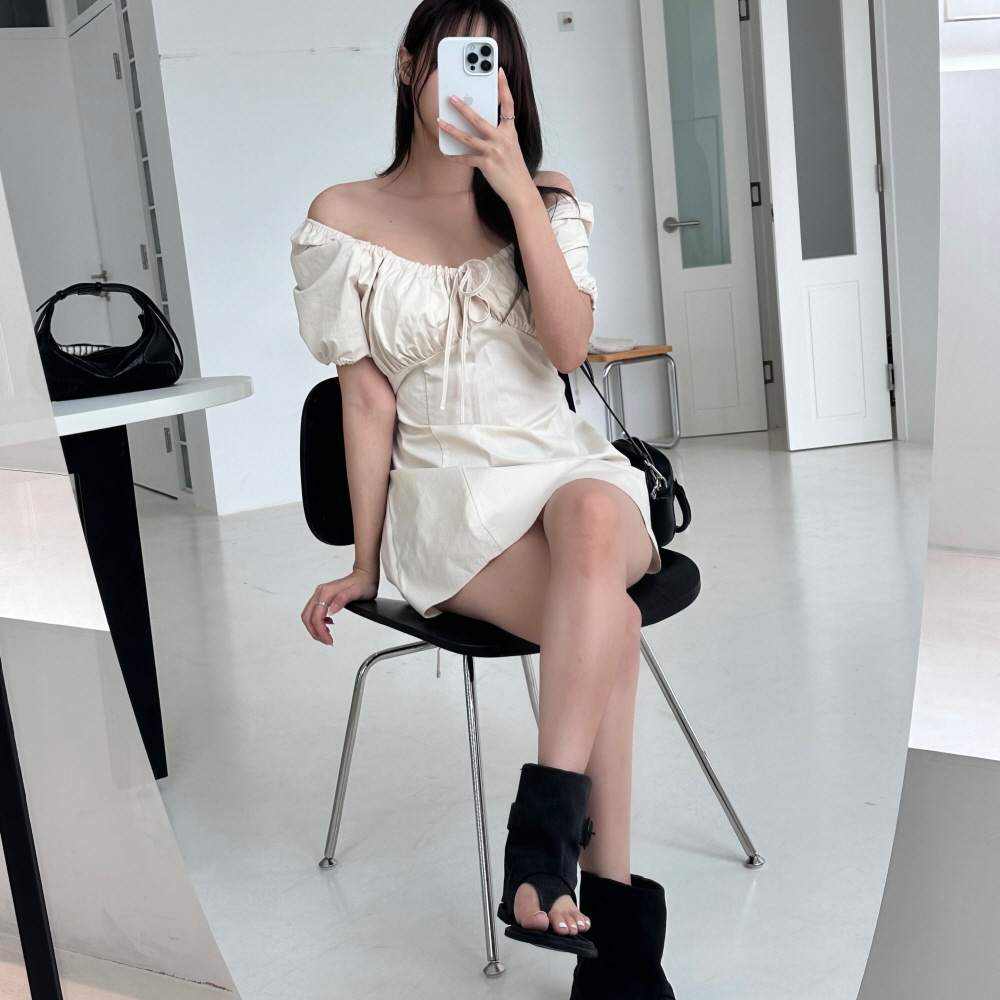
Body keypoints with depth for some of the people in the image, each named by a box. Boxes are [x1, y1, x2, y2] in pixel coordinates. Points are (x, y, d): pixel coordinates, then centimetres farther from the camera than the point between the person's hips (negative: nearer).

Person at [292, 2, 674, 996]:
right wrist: (364, 564, 2)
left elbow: (567, 346, -7)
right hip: (446, 493, -2)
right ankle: (617, 915, -28)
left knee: (593, 517, -38)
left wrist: (517, 191, -15)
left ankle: (543, 841, -40)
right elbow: (369, 399, 3)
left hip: (564, 467, 2)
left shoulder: (547, 200, 11)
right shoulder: (344, 220, 4)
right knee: (609, 622, -32)